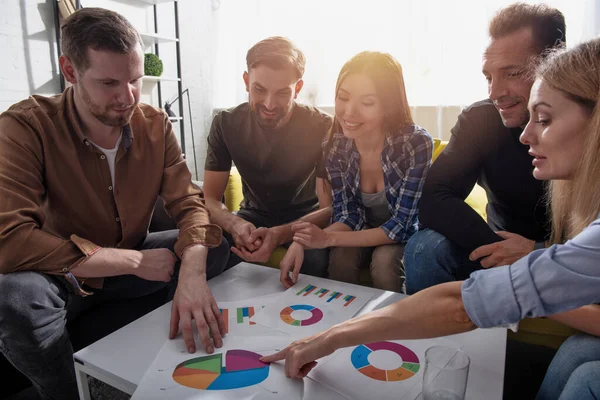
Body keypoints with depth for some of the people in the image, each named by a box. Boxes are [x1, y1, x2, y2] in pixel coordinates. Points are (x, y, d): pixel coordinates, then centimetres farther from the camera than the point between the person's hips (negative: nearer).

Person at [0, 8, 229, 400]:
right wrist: (136, 261, -28)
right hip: (61, 275, -3)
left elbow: (190, 203, -15)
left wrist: (192, 273, -36)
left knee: (215, 247, -16)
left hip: (132, 261, 4)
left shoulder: (156, 125, -9)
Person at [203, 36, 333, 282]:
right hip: (253, 215, 2)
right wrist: (235, 224, -35)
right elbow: (210, 198, -11)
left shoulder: (322, 128, -18)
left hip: (305, 218, -1)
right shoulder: (226, 124, -11)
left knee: (317, 258, -34)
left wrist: (280, 234, -39)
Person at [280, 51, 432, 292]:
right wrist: (303, 242, -31)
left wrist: (328, 239, -33)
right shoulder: (335, 146, -15)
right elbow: (347, 216, -11)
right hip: (365, 234, 3)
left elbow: (401, 225, -25)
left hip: (410, 235, -2)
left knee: (384, 260, -30)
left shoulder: (416, 143, -27)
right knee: (341, 256, -26)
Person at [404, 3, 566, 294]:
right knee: (426, 247, -25)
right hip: (503, 248, 2)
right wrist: (495, 247, -30)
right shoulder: (479, 120, -9)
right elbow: (432, 201, -20)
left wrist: (539, 251, -30)